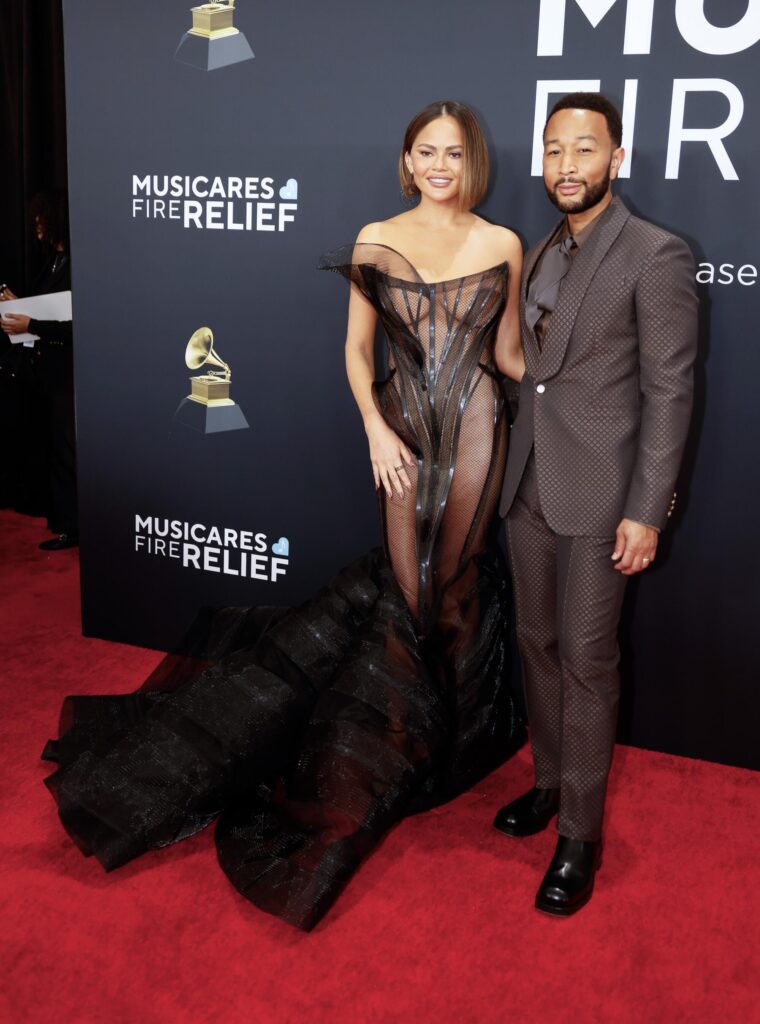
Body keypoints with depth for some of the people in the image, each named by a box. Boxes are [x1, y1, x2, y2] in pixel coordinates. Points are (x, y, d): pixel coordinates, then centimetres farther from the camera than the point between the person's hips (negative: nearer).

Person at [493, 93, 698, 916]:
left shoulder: (655, 256, -9)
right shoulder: (541, 254, 12)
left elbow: (669, 392, -12)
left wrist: (646, 511, -15)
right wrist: (513, 471, 11)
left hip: (600, 494, -6)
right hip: (529, 486, 7)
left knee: (585, 660, 0)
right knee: (537, 643, 15)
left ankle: (579, 834, 12)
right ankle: (550, 781, 33)